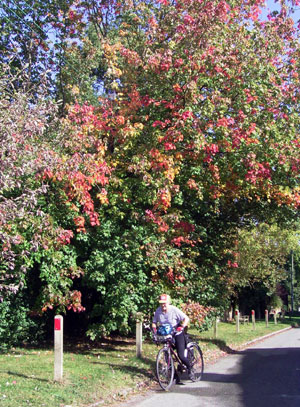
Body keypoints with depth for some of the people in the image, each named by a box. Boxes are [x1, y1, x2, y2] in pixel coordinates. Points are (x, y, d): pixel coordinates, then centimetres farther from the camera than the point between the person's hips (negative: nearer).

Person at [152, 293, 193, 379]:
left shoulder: (174, 310, -19)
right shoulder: (158, 311, -7)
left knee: (181, 355, -11)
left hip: (177, 334, -4)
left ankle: (189, 368, 17)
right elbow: (154, 322, 5)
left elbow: (186, 318, -18)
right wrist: (154, 328, -15)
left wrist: (182, 327, -32)